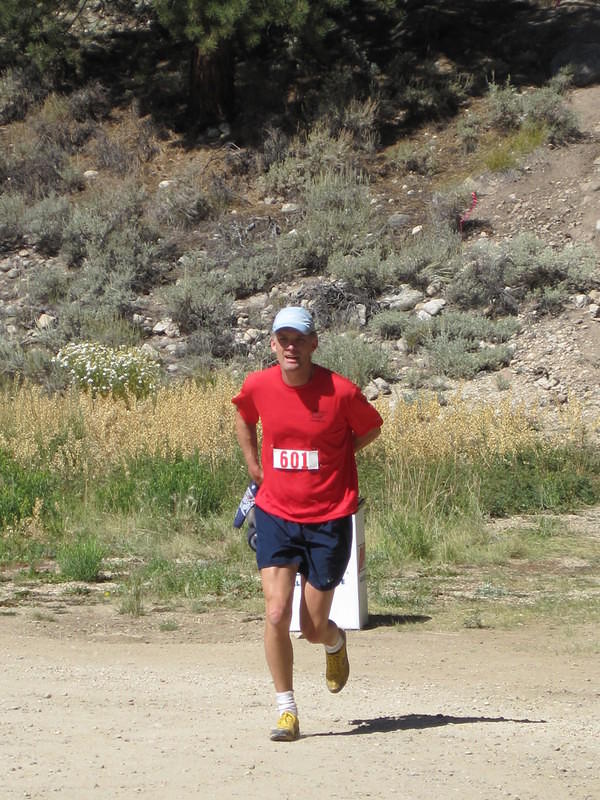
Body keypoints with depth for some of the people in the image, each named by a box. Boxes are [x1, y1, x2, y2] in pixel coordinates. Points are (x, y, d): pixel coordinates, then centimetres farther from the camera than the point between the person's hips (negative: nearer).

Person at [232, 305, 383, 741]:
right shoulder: (258, 386, -6)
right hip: (276, 514, 2)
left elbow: (371, 429, 6)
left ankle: (336, 641, 43)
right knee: (276, 614, -13)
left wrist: (328, 460, 1)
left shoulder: (341, 391, -14)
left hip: (329, 519, -2)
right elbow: (244, 417, 19)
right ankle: (286, 709, 2)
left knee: (313, 628, 4)